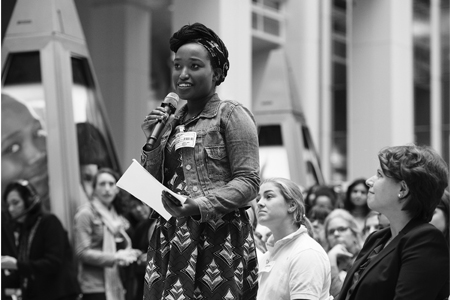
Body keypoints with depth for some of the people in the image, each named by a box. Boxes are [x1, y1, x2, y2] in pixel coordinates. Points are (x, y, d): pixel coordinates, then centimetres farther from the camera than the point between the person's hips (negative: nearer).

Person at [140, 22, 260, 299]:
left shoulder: (232, 115, -1)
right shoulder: (172, 122, 16)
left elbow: (249, 182, -9)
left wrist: (200, 205, -21)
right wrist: (152, 142, 3)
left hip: (219, 237, -5)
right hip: (171, 237, 5)